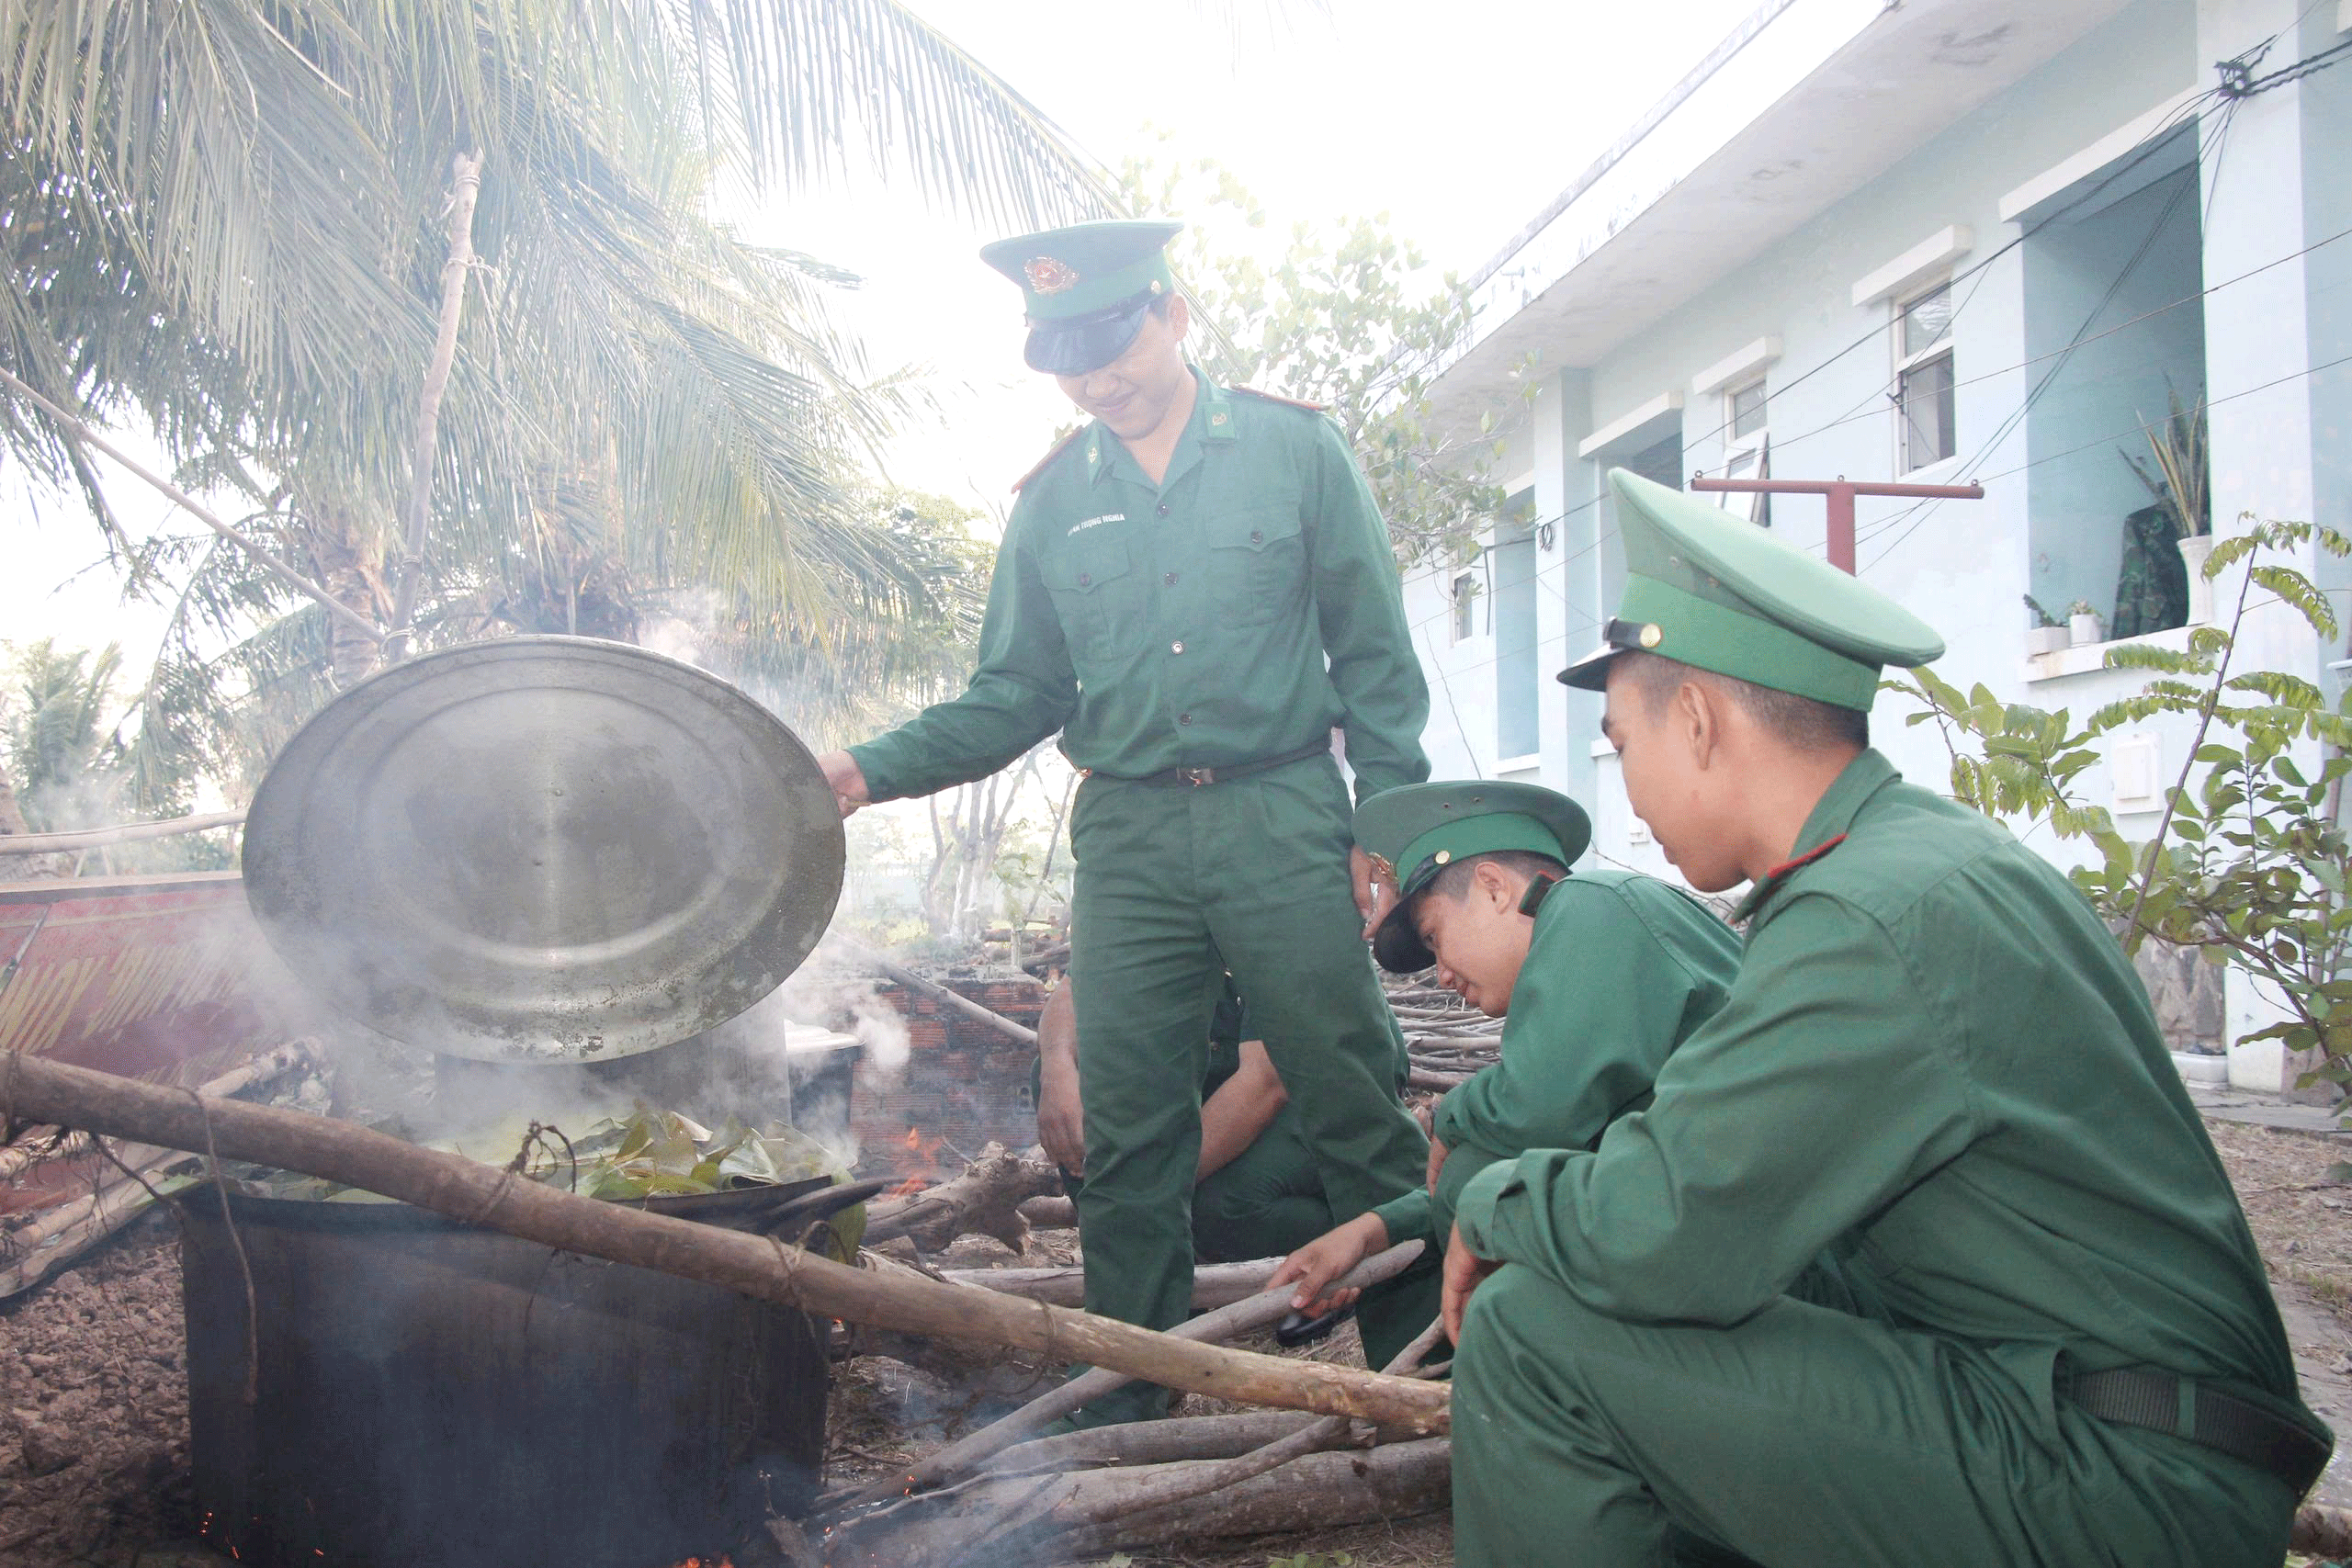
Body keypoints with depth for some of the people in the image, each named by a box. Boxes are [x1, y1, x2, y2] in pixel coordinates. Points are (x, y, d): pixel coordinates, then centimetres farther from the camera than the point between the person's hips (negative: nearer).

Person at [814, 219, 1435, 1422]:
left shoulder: (1292, 451, 3)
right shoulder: (1053, 501, 11)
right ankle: (1127, 1421, 16)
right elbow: (1015, 696, 12)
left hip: (1283, 823, -3)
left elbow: (1374, 655, 3)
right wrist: (875, 769, -2)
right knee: (1126, 1138, 5)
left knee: (1358, 1115, 0)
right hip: (1127, 838, 3)